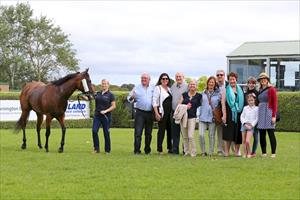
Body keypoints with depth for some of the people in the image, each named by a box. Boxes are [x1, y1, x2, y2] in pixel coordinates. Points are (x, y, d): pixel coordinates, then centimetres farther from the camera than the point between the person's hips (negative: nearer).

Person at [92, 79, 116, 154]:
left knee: (106, 133, 2)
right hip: (97, 115, 3)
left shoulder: (110, 95, -1)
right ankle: (96, 148, 1)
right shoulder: (97, 94, 10)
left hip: (106, 116, -3)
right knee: (94, 131, -9)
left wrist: (106, 111, -16)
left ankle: (107, 150, 13)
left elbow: (113, 106, -4)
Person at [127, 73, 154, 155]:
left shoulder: (153, 88, 10)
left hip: (150, 113, 2)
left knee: (149, 133, 9)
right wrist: (131, 98, -15)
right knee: (138, 132, -9)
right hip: (140, 113, -2)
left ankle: (147, 150, 19)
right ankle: (137, 150, -8)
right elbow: (129, 98, 9)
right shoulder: (136, 88, 8)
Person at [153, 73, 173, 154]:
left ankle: (170, 148, 16)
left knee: (170, 130, 7)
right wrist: (156, 113, -15)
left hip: (169, 112, 6)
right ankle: (159, 149, 0)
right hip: (162, 112, -6)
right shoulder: (158, 88, -2)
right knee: (161, 130, -5)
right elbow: (154, 101, -8)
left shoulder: (169, 89, 17)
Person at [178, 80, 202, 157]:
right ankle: (186, 151, 15)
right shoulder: (184, 95, 11)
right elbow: (179, 105, 8)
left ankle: (193, 152, -6)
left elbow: (199, 106, 12)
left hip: (192, 117, -3)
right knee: (185, 136, 6)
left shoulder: (199, 96, 4)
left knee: (190, 136, -15)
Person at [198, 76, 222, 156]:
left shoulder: (218, 94, 5)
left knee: (211, 135, 2)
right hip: (203, 117, 1)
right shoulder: (203, 93, 11)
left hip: (212, 117, -1)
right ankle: (203, 151, 4)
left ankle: (211, 152, 12)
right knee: (201, 134, -10)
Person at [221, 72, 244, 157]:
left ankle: (237, 151, 6)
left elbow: (243, 102, 15)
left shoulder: (240, 90, 14)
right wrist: (224, 115, -10)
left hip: (238, 114, 3)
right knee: (228, 134, -6)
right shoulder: (226, 90, 5)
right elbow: (223, 103, -1)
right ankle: (226, 152, -3)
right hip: (230, 114, -3)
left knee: (238, 134, 1)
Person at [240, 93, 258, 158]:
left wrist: (252, 125, -12)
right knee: (244, 141, 3)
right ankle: (245, 153, 12)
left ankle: (249, 153, 2)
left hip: (251, 126, -4)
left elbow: (257, 118, -2)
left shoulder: (256, 108, 1)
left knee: (247, 141, -15)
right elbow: (242, 116, 7)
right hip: (244, 125, 4)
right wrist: (245, 123, -8)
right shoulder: (245, 108, 10)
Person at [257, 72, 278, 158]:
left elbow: (275, 103, -7)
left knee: (271, 133, -6)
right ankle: (264, 153, 10)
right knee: (262, 134, 4)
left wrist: (274, 116, -13)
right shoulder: (260, 90, 15)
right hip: (260, 113, 6)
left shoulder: (271, 89, -3)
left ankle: (273, 153, -3)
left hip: (268, 112, -6)